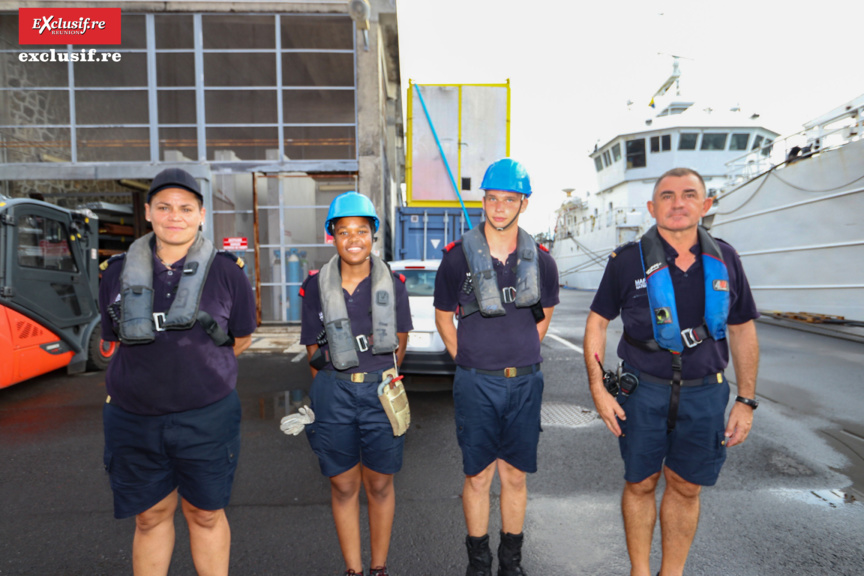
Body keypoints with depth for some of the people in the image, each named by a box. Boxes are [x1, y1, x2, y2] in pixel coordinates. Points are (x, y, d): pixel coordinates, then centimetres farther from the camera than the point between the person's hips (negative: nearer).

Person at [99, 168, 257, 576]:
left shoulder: (226, 271, -6)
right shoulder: (118, 273, 1)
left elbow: (241, 338, 5)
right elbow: (115, 337, 14)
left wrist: (199, 367, 7)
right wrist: (153, 370, 7)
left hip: (206, 416, -2)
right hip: (134, 416, 2)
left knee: (205, 514, 14)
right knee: (151, 516, 18)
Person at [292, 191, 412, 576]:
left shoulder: (392, 283, -1)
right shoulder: (316, 286, -1)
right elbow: (313, 349, 6)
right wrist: (330, 387, 7)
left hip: (381, 392, 0)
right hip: (333, 394, 0)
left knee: (379, 485, 13)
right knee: (343, 486, 12)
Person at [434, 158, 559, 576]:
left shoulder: (540, 260, 1)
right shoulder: (458, 256, -6)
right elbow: (443, 316, 5)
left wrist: (522, 354, 11)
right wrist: (468, 361, 3)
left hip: (525, 383, 2)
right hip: (476, 383, -2)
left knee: (515, 476, 15)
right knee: (478, 477, 9)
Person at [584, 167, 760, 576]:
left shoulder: (724, 259, 0)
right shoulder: (628, 260, -7)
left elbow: (743, 330, 7)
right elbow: (597, 321, -2)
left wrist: (746, 400, 4)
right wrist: (598, 388, -8)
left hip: (705, 393, 2)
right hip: (643, 390, -2)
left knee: (686, 488, 15)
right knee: (640, 484, 12)